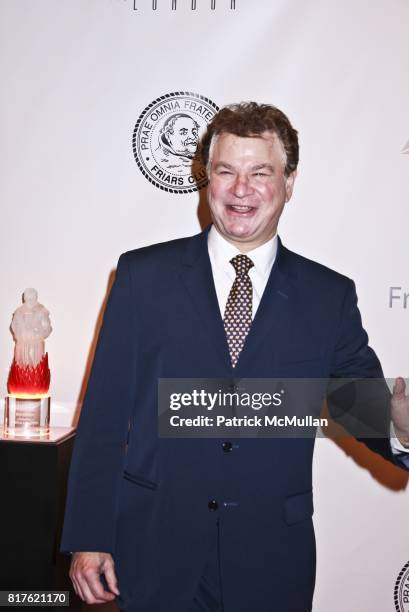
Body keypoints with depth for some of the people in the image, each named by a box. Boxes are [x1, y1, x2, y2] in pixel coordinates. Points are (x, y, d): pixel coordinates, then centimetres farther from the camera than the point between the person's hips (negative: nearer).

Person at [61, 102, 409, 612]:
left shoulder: (330, 296, 0)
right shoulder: (143, 275, -3)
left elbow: (365, 401, 0)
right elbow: (104, 416, -3)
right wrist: (88, 539, -5)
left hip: (272, 563, 1)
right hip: (155, 550, 0)